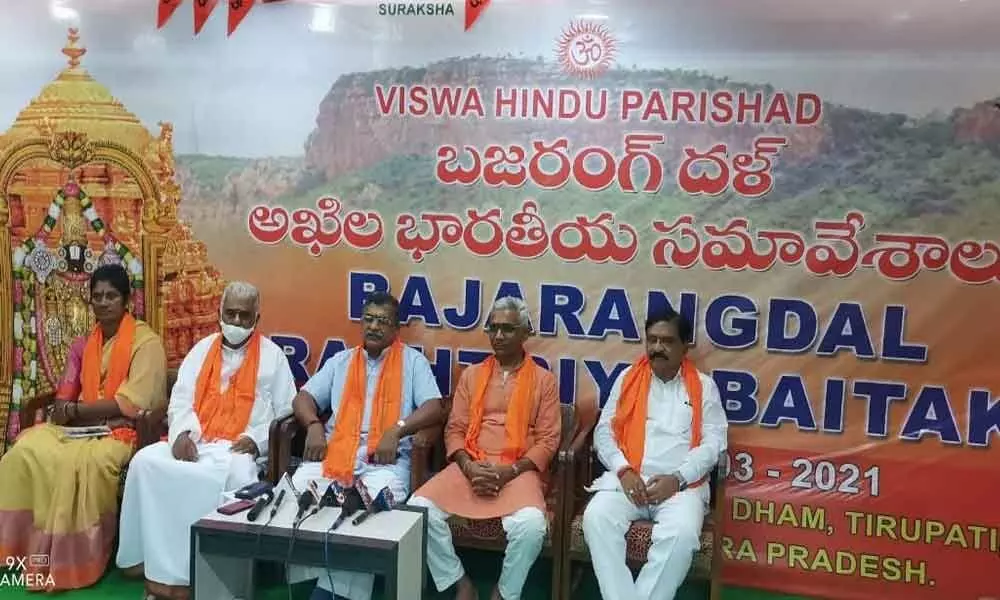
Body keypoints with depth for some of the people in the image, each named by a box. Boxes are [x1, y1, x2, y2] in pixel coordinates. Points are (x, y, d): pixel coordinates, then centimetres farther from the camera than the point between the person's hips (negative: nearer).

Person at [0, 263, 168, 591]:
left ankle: (72, 560, -21)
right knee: (27, 449, -19)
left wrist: (75, 410, -10)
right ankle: (30, 544, -10)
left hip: (123, 430, -6)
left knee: (83, 460, -33)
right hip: (82, 427, 6)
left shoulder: (146, 341, -7)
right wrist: (65, 411, -14)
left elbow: (132, 404, -14)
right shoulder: (83, 345, 14)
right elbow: (63, 399, 11)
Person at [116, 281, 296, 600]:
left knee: (236, 475, -37)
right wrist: (182, 433, -9)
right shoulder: (202, 349, 18)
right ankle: (159, 564, -17)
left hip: (239, 448, -4)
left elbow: (285, 412, 4)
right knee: (146, 461, -23)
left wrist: (256, 440, -12)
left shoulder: (272, 355, 8)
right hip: (192, 442, 4)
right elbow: (180, 400, 12)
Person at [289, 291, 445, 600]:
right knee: (299, 490, -26)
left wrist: (396, 430, -18)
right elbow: (304, 398, 17)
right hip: (335, 451, 3)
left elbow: (434, 409, -3)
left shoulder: (413, 360, 9)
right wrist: (314, 426, -6)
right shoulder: (340, 360, 20)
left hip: (386, 457, -3)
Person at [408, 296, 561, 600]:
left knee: (531, 524, -33)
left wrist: (509, 472, -14)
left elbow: (547, 440, 1)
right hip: (469, 467, 3)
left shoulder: (543, 380, 7)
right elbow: (454, 430, 10)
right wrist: (469, 467, -10)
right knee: (419, 507, -22)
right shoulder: (471, 375, 16)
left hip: (518, 470, -3)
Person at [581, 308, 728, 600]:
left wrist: (677, 478, -12)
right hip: (627, 479, 1)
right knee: (596, 517, -29)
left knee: (682, 533, -32)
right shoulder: (628, 378, 14)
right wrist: (623, 470, -8)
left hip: (682, 484, -1)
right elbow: (604, 431, 9)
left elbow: (713, 442, 3)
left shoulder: (703, 386, 10)